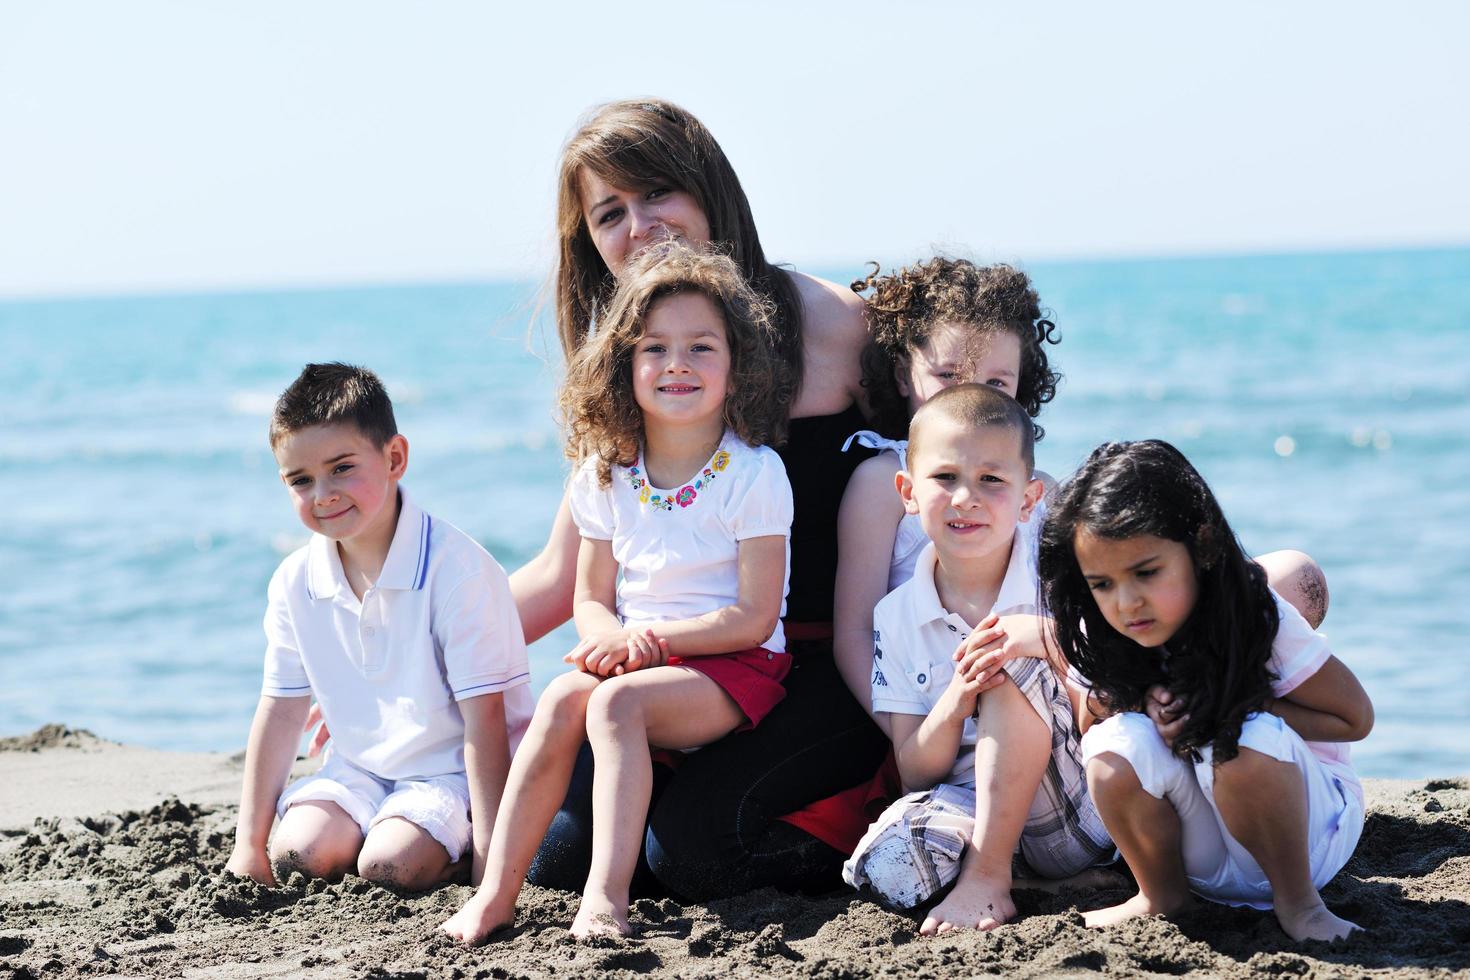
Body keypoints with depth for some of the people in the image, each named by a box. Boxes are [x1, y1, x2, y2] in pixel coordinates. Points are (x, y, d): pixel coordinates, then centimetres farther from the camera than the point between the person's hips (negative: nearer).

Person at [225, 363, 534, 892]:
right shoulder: (296, 581, -3)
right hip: (359, 768, 5)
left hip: (450, 770, -5)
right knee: (298, 853, -18)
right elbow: (280, 711, 4)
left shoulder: (456, 568, -21)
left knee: (388, 865, -26)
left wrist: (489, 853, -23)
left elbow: (484, 718, -21)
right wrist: (249, 844, 3)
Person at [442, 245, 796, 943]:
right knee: (562, 697, -25)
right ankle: (497, 891, -25)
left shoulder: (753, 473, -8)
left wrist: (648, 638, -16)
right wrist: (612, 637, -12)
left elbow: (754, 618, -11)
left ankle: (606, 895, -37)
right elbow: (590, 601, 11)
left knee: (616, 700, -31)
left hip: (733, 665, -4)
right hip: (635, 657, 5)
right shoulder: (606, 476, 7)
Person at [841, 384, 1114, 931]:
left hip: (1083, 812, -1)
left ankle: (987, 874, -23)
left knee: (1013, 661, -25)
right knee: (888, 863, -32)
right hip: (970, 806, 1)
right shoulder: (897, 618, 2)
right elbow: (915, 774, 0)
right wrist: (956, 701, -20)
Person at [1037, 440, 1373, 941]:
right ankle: (1160, 895, -2)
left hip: (1311, 822, -3)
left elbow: (1354, 718, -13)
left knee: (1241, 740, -34)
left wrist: (1229, 712, -23)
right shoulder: (1105, 639, -10)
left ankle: (1297, 899, -12)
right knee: (1114, 745, -25)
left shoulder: (1261, 621, -21)